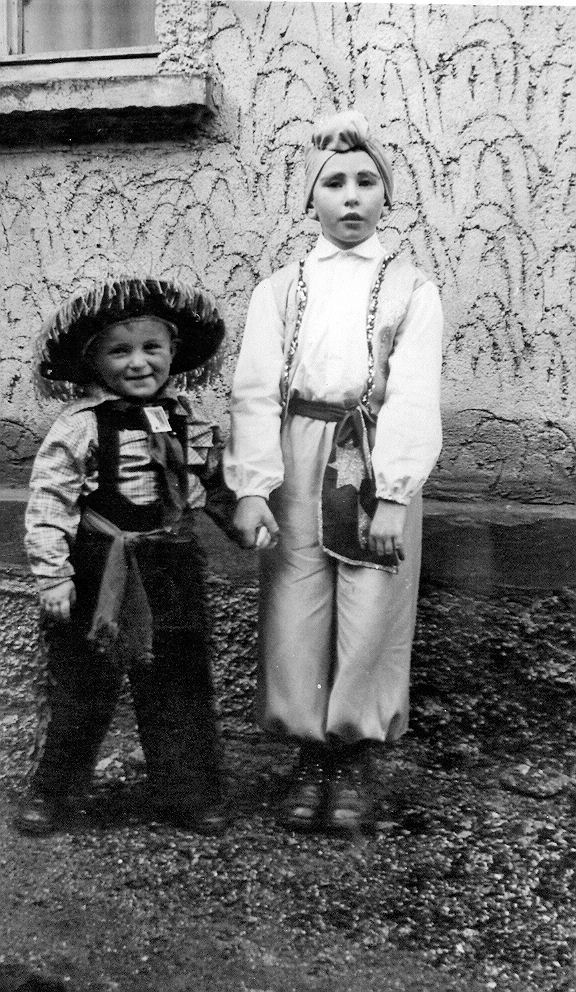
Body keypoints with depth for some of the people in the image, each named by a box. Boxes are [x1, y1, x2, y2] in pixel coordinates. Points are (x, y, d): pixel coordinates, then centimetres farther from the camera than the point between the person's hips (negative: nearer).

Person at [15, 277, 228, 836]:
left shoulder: (188, 419, 6)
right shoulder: (80, 425, -11)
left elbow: (210, 485, 20)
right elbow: (47, 502, -13)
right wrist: (51, 575, -16)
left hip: (172, 575, 5)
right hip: (98, 576, -4)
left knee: (180, 686, 12)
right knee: (79, 688, 7)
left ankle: (185, 791, 27)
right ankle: (52, 792, 25)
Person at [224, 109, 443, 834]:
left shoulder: (411, 289, 5)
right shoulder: (278, 290, 10)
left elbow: (412, 398, -6)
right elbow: (255, 391, 0)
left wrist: (392, 497, -16)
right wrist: (252, 487, -12)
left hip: (377, 470, -1)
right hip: (295, 468, 1)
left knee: (370, 619, 3)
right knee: (294, 618, 3)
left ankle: (354, 761, 22)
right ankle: (310, 754, 22)